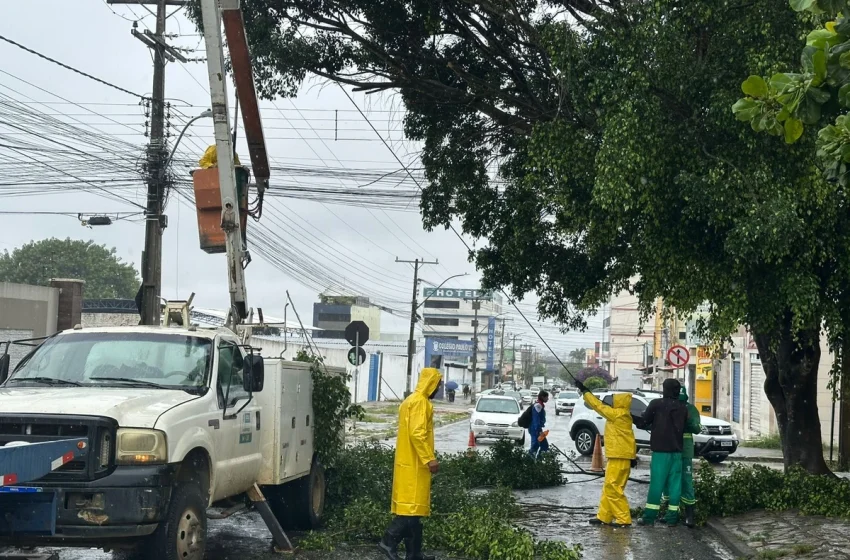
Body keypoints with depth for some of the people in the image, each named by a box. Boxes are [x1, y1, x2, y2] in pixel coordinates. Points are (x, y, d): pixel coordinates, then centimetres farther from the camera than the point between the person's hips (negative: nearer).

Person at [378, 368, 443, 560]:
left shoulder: (412, 400, 19)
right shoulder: (420, 402, -13)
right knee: (412, 505, -11)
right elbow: (417, 433, -23)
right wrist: (430, 459, -23)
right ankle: (389, 541, -14)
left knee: (411, 506, 9)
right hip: (415, 464, -10)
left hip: (409, 462, 10)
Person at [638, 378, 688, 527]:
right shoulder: (683, 408, 7)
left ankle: (649, 516, -3)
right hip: (676, 450, 4)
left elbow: (644, 422, -2)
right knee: (675, 483, 5)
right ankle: (672, 518, 5)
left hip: (660, 450, -4)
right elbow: (683, 427, 14)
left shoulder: (656, 404, -6)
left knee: (656, 482, -3)